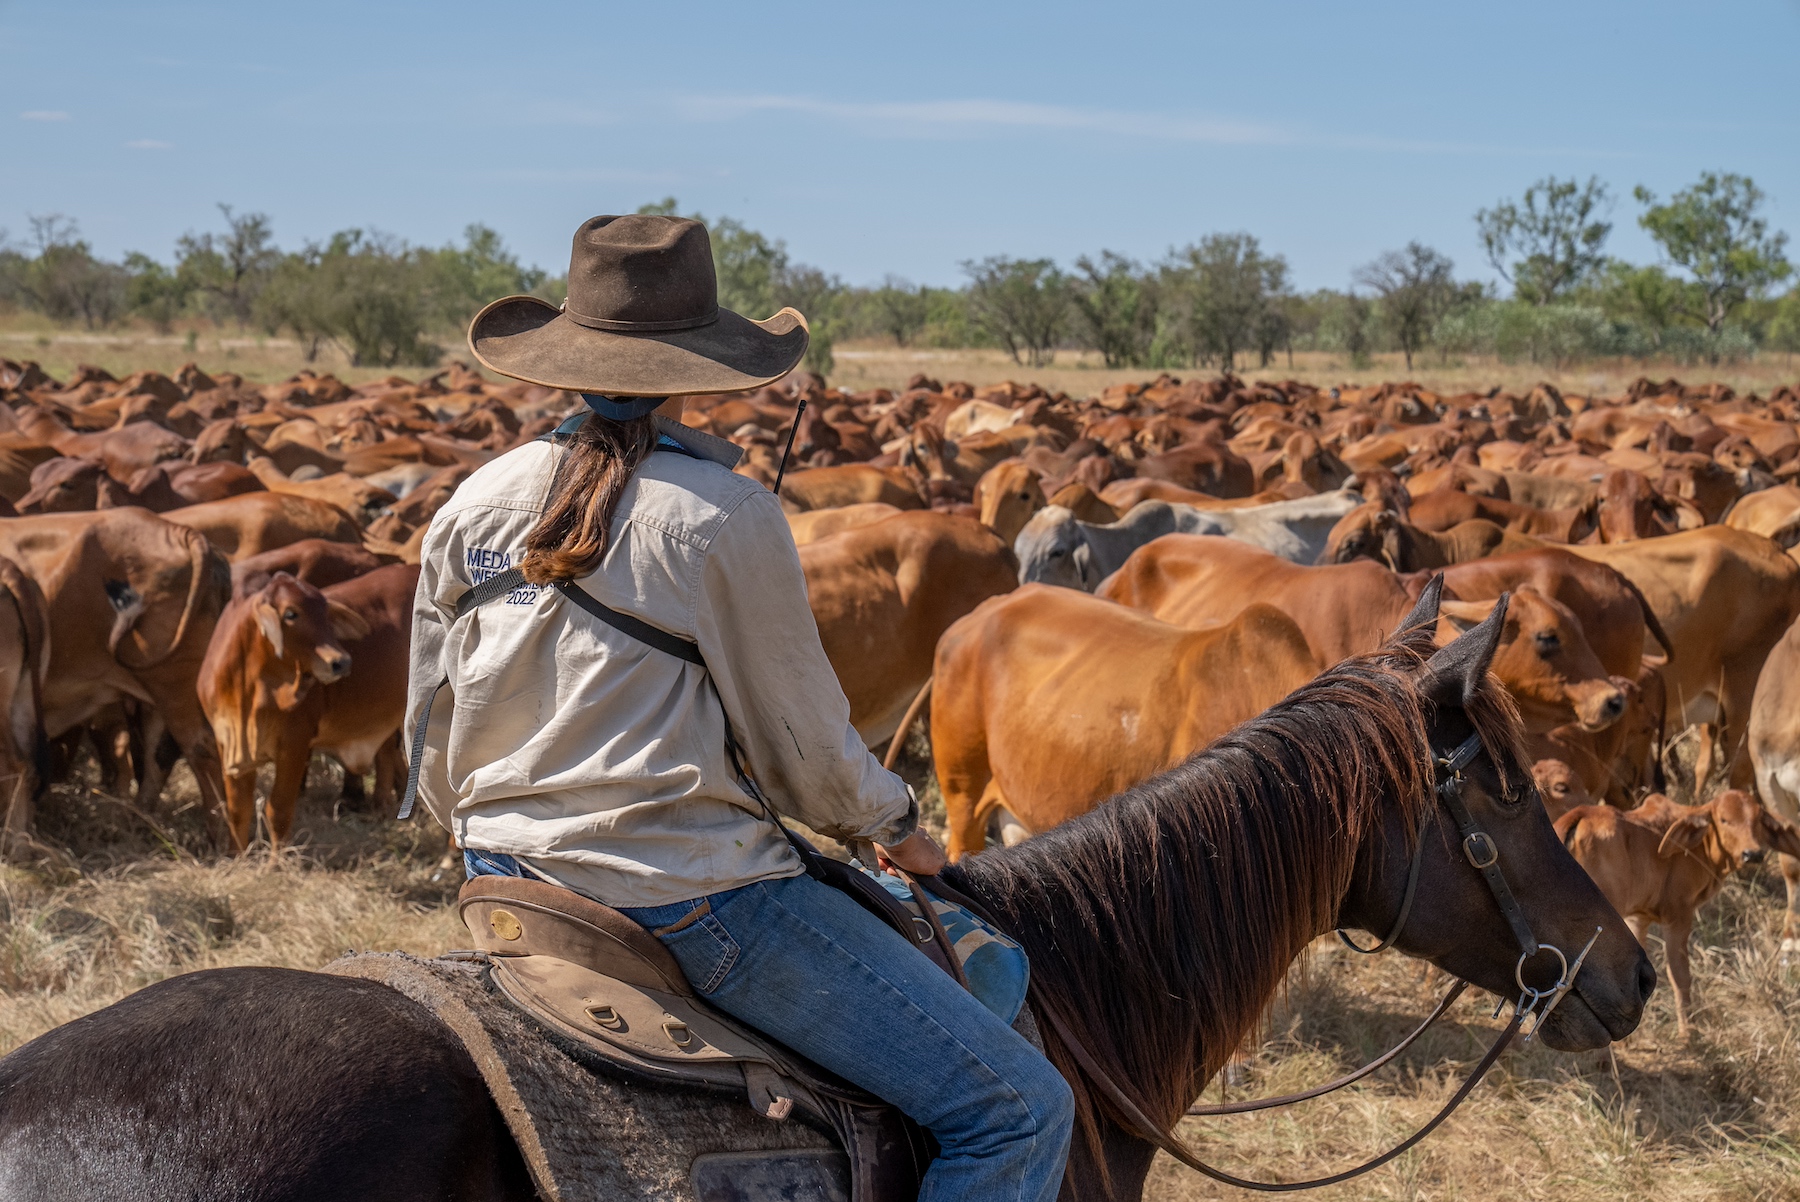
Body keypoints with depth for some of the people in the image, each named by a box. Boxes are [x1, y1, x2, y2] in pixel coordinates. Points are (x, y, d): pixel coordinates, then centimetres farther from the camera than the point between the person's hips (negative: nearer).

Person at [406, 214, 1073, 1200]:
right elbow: (802, 746, -5)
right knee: (1020, 1107, -3)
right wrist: (895, 823, 14)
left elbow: (431, 743, 11)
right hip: (692, 897, -7)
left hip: (504, 882, 8)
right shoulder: (723, 513, -13)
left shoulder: (472, 507, 4)